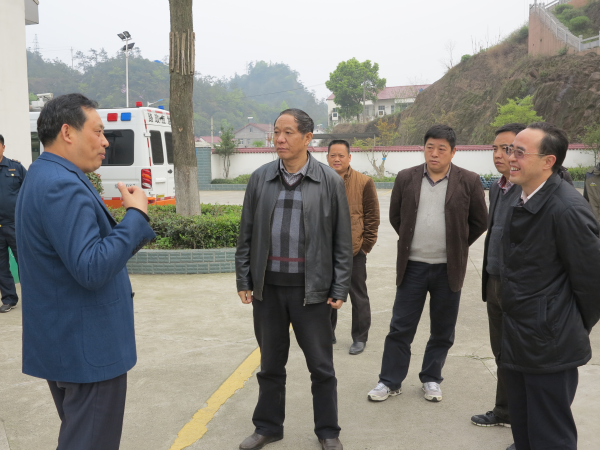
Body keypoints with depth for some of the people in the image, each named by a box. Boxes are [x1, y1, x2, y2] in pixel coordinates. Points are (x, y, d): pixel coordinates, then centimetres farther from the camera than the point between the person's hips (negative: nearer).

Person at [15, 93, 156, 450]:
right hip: (88, 350, -11)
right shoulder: (62, 186, -22)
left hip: (65, 344, 11)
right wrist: (136, 214, -20)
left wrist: (131, 233, 6)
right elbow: (92, 270, -28)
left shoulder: (47, 178, 12)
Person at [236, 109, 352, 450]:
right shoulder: (260, 178, 4)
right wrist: (244, 280, 4)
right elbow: (247, 234, 8)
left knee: (321, 366, 9)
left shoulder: (331, 182, -4)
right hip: (267, 287, 3)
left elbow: (343, 240, -2)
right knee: (270, 364, 16)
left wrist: (340, 289, -5)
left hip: (312, 289, -2)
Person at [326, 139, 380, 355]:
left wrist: (366, 244, -6)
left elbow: (372, 216, -2)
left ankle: (360, 338, 20)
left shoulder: (364, 182, -5)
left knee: (358, 296, 7)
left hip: (354, 250, -3)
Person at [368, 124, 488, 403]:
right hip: (412, 266, 1)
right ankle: (390, 381, 17)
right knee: (400, 328, 5)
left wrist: (457, 246, 7)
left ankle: (431, 379, 28)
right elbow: (395, 216, 13)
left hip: (448, 268, -1)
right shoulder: (406, 178, 2)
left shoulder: (469, 182, -3)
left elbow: (480, 222, 6)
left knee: (442, 331, 11)